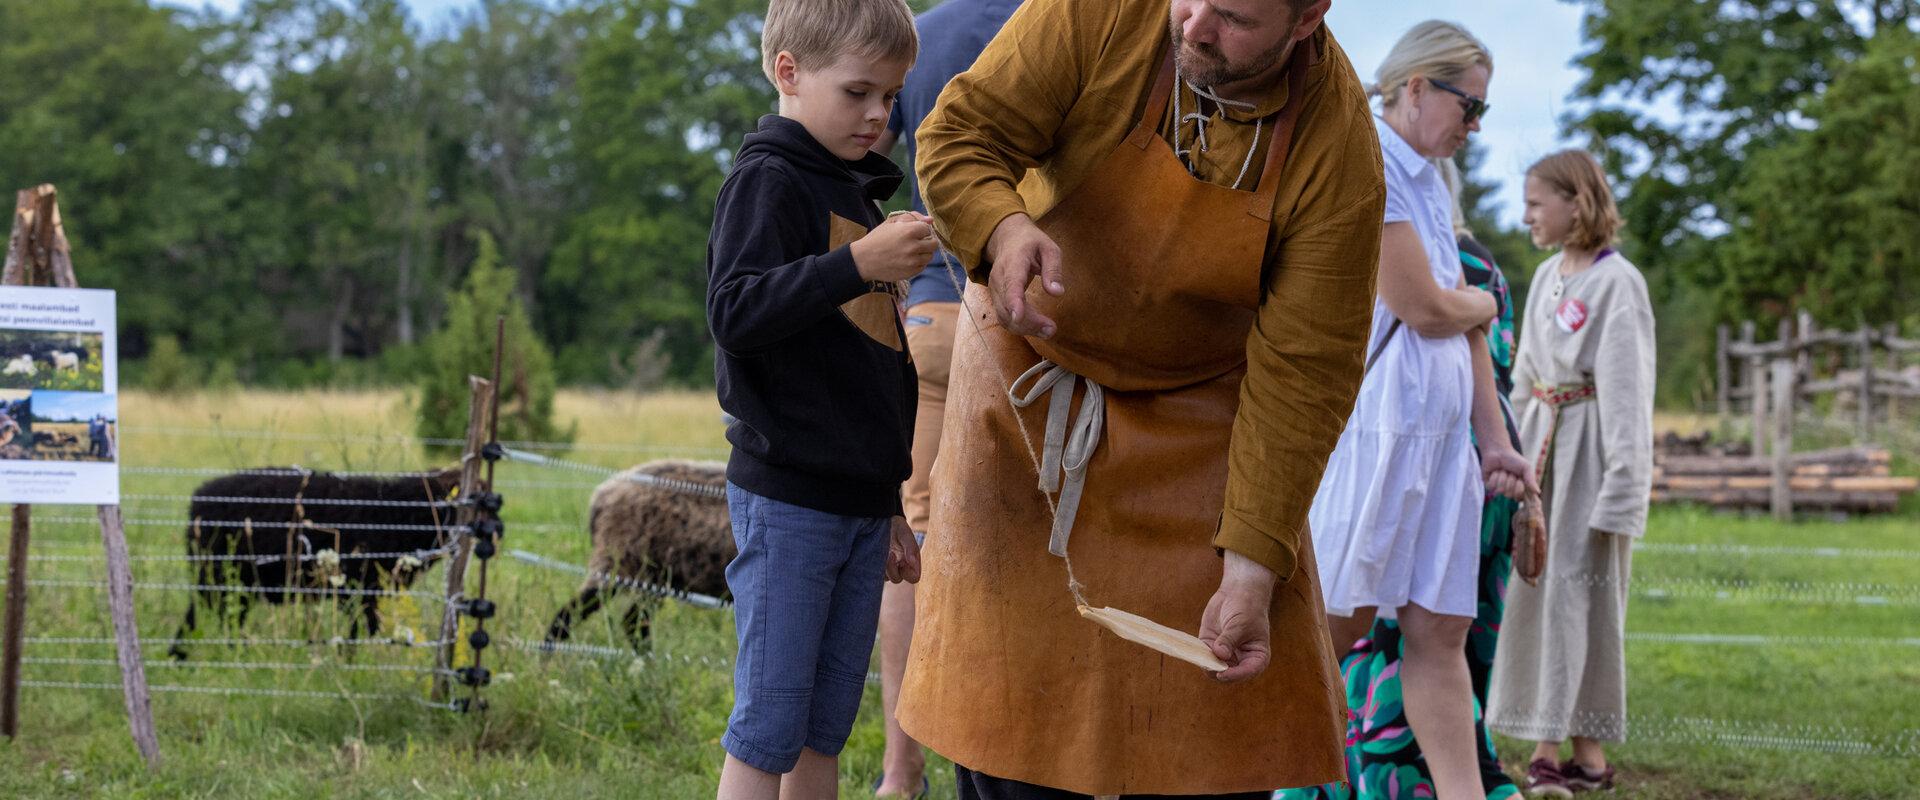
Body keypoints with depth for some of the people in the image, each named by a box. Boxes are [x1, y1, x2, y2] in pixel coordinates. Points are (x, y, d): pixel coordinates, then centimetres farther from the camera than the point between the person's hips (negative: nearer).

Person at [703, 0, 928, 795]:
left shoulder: (854, 193, 19)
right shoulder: (767, 181, -7)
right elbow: (734, 313, -22)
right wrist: (858, 266, -30)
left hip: (859, 506, 8)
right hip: (788, 501, -8)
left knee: (825, 730, 10)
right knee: (768, 730, -7)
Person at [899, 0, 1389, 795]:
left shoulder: (1338, 155, -24)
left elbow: (1303, 373, -22)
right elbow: (959, 136, -20)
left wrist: (1252, 566, -24)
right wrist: (1001, 230, -43)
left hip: (1193, 407, -1)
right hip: (1030, 370, 1)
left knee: (1211, 709, -4)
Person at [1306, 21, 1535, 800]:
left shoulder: (1427, 182, 17)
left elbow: (1466, 332, 19)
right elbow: (1425, 308, -15)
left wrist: (1494, 440, 15)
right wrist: (1483, 304, 7)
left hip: (1434, 430, 9)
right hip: (1363, 422, -8)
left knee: (1440, 628, 4)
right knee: (1334, 625, -5)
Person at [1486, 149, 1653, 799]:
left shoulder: (1617, 282, -9)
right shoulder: (1546, 276, 13)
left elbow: (1627, 392, -11)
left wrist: (1620, 487, -14)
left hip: (1591, 447, -7)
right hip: (1541, 445, 7)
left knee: (1580, 592, -6)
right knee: (1531, 588, 1)